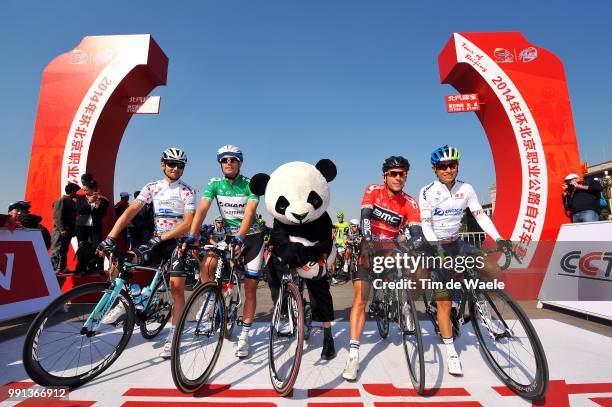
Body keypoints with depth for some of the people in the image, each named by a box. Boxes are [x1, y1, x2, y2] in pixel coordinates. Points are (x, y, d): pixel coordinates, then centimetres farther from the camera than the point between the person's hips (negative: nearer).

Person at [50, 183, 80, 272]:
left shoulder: (72, 202, 15)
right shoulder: (61, 200, -10)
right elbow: (58, 216, -16)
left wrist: (73, 230, 13)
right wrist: (62, 229, -21)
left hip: (68, 230, 8)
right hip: (61, 230, -8)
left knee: (64, 250, 13)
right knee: (57, 250, -5)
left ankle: (62, 268, 19)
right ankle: (53, 268, -1)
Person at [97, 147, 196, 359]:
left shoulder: (187, 191, -8)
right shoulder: (152, 187, 2)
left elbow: (187, 223, -17)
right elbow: (131, 211, -8)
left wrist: (161, 238, -27)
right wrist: (110, 237, -19)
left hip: (177, 241, -4)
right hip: (157, 240, 4)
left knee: (176, 287, -8)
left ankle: (173, 335, 6)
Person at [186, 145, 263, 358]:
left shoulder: (251, 185, -14)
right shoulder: (214, 184, -6)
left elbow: (249, 213, -25)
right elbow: (202, 210, -15)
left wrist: (239, 239, -38)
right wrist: (192, 236, -27)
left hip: (251, 237, -2)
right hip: (228, 235, 3)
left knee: (250, 287, 0)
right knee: (206, 266, -25)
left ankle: (244, 336, 15)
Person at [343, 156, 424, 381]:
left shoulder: (410, 203, -7)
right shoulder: (373, 190, -9)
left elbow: (416, 233, -18)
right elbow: (365, 217, -23)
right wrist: (368, 242, -38)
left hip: (389, 248, 3)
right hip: (368, 247, -3)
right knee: (360, 298, -13)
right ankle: (353, 354, -11)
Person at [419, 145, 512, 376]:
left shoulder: (466, 189, -2)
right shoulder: (427, 192, -13)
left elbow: (480, 215, -2)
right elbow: (425, 224, -18)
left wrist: (498, 239, -14)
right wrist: (436, 246, -32)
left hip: (457, 243, 4)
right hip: (435, 246, -4)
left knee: (493, 271, -18)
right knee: (444, 302, -3)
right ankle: (451, 352, 12)